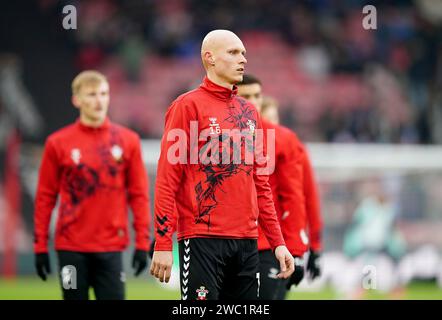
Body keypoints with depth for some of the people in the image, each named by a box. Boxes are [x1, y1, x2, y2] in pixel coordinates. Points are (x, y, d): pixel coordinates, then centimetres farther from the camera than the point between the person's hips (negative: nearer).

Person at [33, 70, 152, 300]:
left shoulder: (127, 140, 4)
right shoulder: (58, 143, 1)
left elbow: (139, 194, 5)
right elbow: (45, 197, 4)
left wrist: (142, 243, 0)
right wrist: (40, 245, 1)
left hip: (111, 247, 1)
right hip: (71, 247, -1)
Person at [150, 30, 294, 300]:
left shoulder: (250, 113, 16)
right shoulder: (188, 106, -3)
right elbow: (167, 179, -8)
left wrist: (278, 242, 12)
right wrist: (163, 244, -14)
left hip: (246, 241, 6)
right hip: (203, 238, -6)